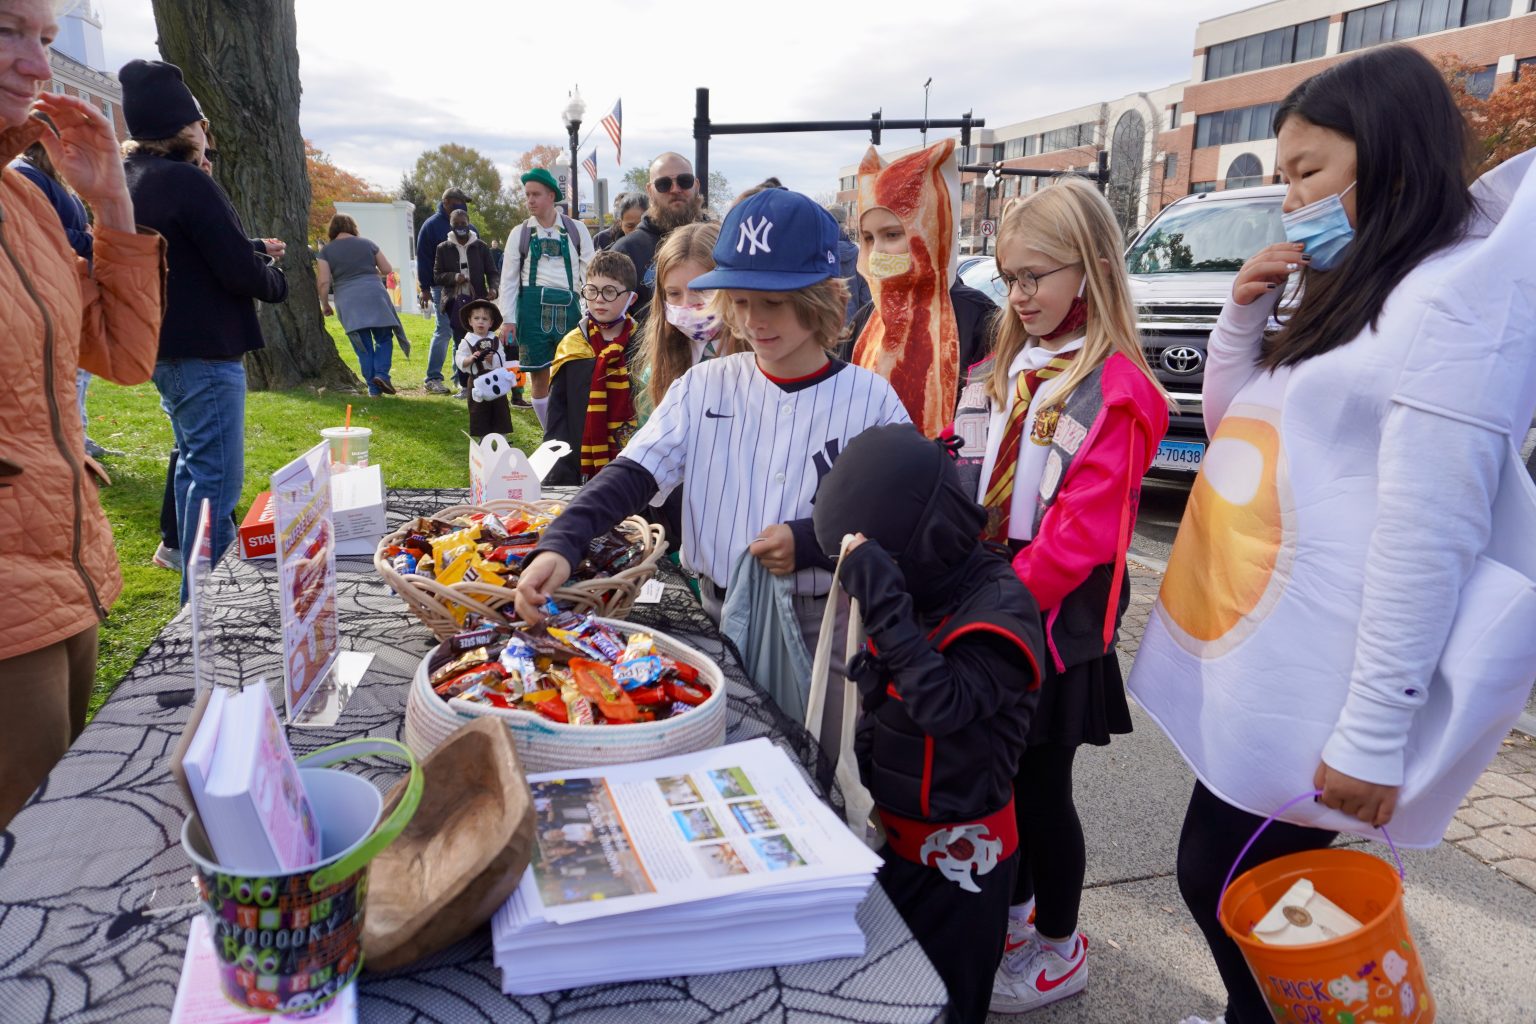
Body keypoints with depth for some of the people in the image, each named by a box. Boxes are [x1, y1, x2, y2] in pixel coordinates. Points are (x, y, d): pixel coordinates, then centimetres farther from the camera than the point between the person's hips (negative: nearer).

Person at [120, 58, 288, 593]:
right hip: (204, 350, -10)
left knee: (194, 466, 21)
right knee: (216, 478, -6)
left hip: (162, 348, 10)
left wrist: (254, 249, 21)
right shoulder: (187, 182, -18)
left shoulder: (129, 179, 11)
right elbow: (239, 270, -21)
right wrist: (276, 277, 0)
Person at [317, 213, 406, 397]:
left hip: (348, 302, 0)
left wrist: (325, 304, 11)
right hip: (375, 296, 0)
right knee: (384, 338, 11)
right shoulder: (367, 244, 11)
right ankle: (381, 374, -12)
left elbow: (324, 282, -2)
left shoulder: (326, 251, 7)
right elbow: (387, 270, 13)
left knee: (363, 347, 5)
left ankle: (374, 389, 5)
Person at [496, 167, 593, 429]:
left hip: (568, 307, 0)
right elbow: (509, 278, 8)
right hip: (533, 307, 0)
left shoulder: (576, 229, 6)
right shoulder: (519, 233, 7)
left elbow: (590, 272, 6)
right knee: (539, 374, 2)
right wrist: (508, 319, 1)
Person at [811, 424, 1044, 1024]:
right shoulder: (917, 589, -3)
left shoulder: (1000, 607, -22)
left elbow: (944, 704, -36)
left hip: (958, 851, -7)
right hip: (895, 833, 7)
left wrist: (884, 603, -36)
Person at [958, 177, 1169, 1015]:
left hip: (1052, 620, -6)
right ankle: (1014, 908, 39)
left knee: (1041, 783, 7)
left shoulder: (1114, 388, -16)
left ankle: (1060, 949, 29)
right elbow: (966, 481, 10)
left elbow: (1082, 532, -21)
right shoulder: (1005, 368, 7)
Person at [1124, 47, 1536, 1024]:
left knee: (1225, 886, 4)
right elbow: (1237, 425, 19)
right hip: (1255, 648, 9)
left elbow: (1426, 535, -21)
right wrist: (1246, 310, 3)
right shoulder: (1353, 289, 14)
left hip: (1318, 680, -9)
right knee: (1237, 883, 19)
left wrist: (1374, 735, -21)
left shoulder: (1458, 296, -16)